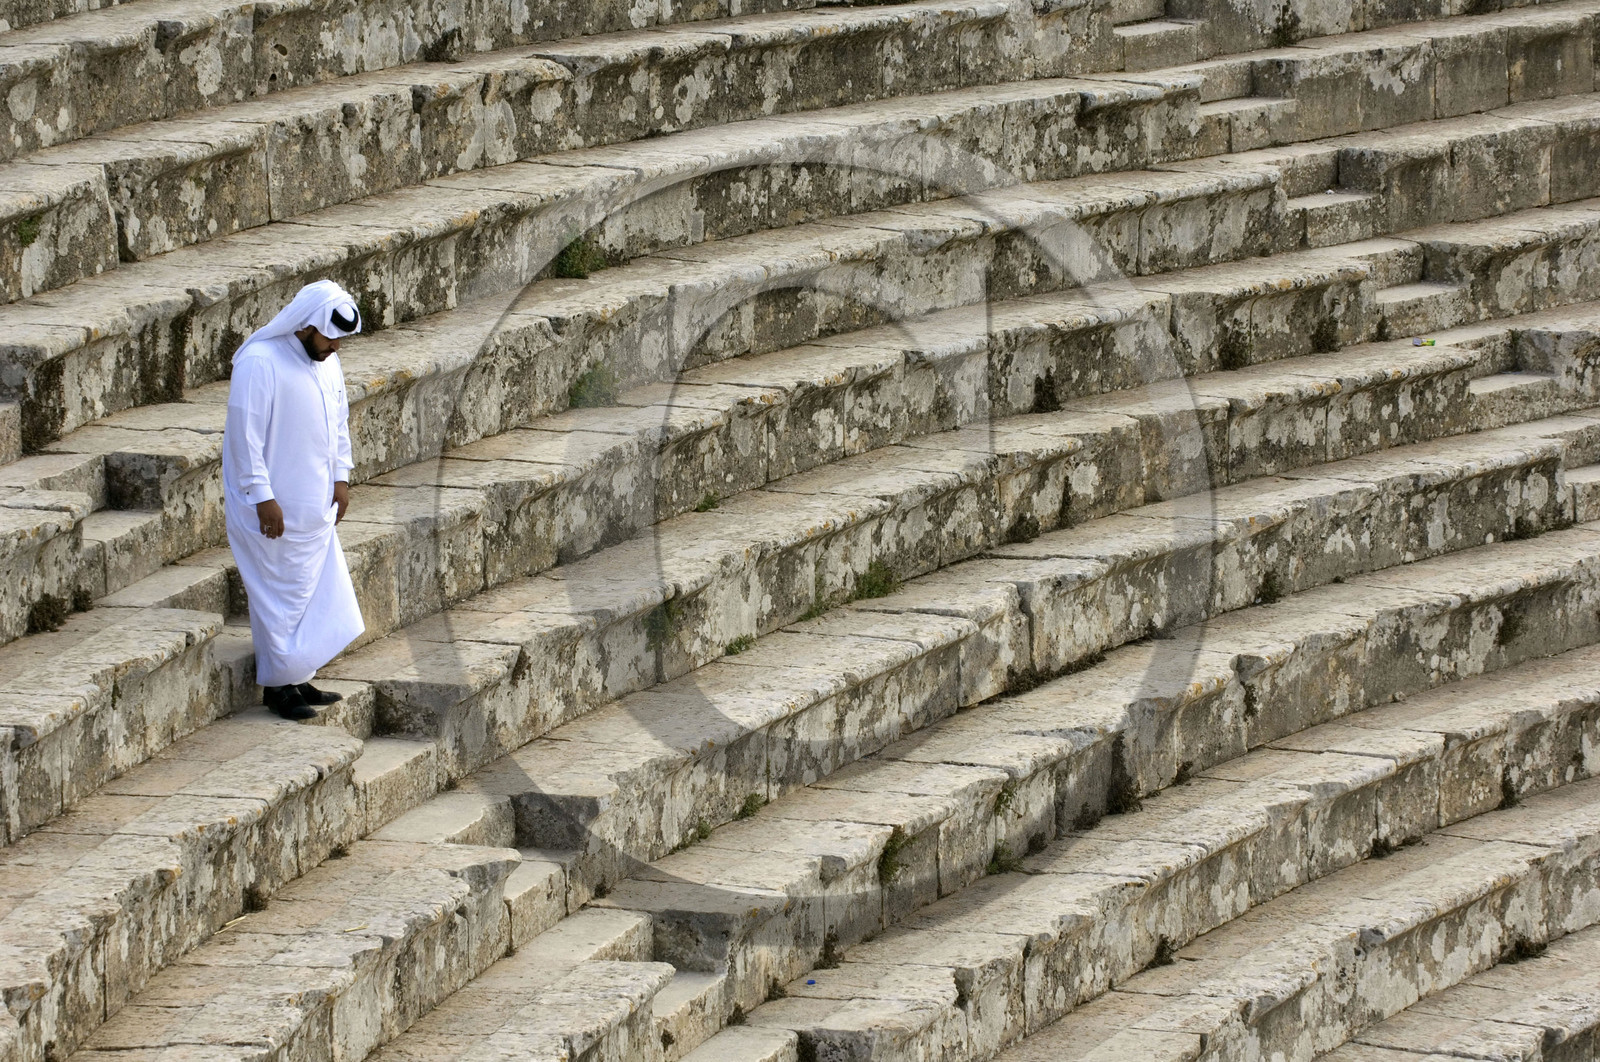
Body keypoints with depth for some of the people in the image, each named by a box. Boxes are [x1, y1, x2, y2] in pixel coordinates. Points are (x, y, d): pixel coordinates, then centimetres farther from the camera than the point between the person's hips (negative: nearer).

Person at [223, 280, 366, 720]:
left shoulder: (326, 361, 6)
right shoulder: (259, 363, -20)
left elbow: (338, 420, 19)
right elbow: (245, 434, -21)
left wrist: (341, 478, 12)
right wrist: (263, 498, -21)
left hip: (316, 503, 8)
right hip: (275, 509, -8)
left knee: (318, 590, 12)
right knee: (283, 594, -2)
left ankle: (301, 678, 22)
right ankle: (278, 684, 9)